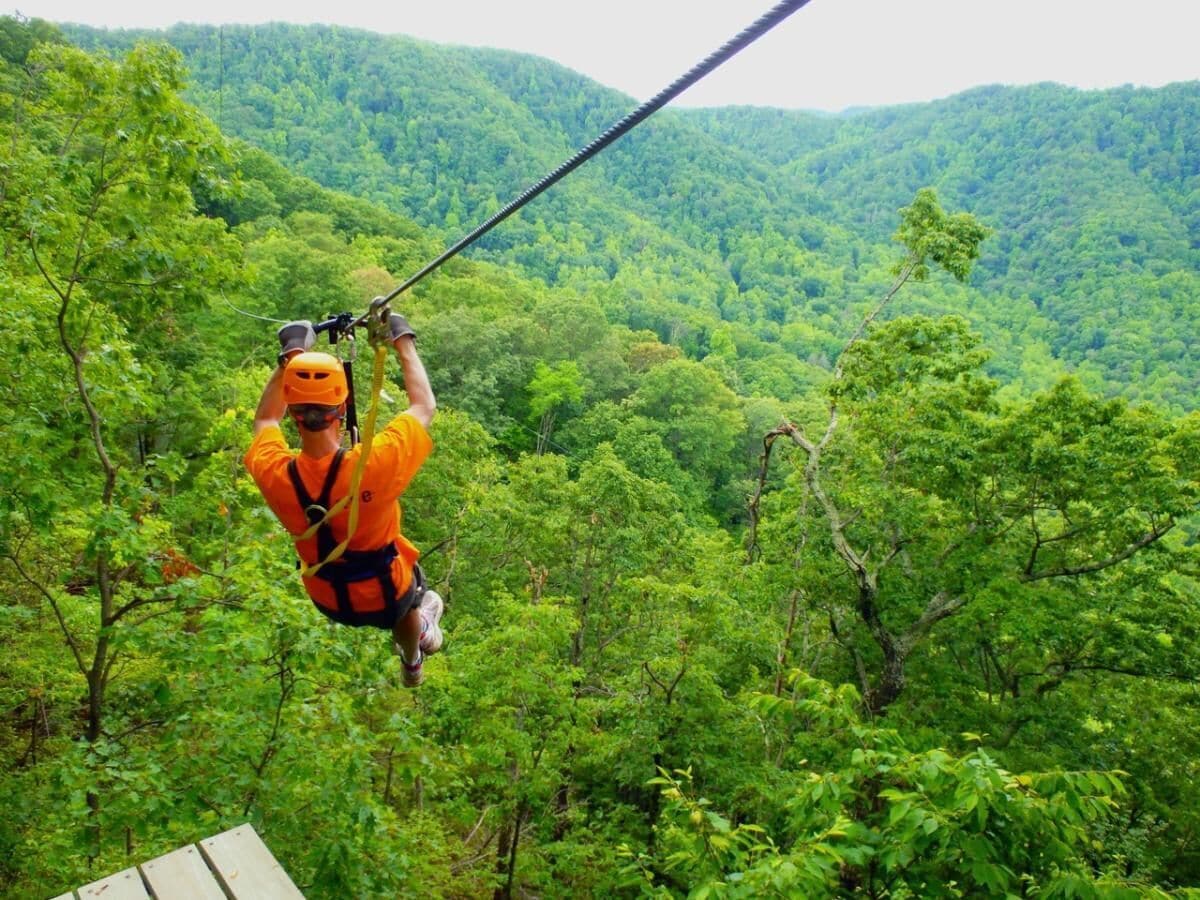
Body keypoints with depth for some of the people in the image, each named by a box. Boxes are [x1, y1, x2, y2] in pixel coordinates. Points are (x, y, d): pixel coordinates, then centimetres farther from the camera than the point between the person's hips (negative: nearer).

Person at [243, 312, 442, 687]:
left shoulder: (273, 474, -26)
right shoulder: (376, 464, -36)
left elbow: (265, 419, -1)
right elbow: (424, 405, -17)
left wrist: (291, 355, 2)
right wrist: (402, 339, -7)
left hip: (328, 600, 3)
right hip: (385, 597, -2)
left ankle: (412, 659, 58)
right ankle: (412, 660, 60)